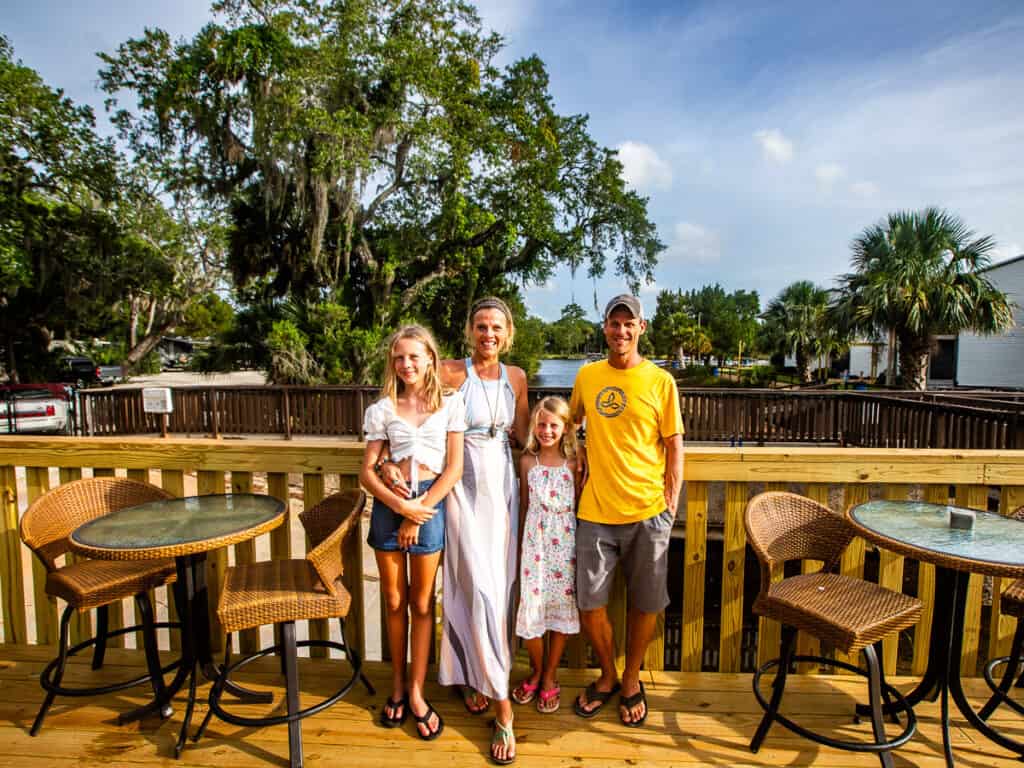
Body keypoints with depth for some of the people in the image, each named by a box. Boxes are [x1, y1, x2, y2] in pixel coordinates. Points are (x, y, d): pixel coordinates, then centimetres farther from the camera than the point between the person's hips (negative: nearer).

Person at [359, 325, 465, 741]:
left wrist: (417, 513, -8)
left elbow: (454, 467, -5)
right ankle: (398, 684, 31)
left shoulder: (450, 404, 0)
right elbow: (367, 472, 1)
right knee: (395, 601, 12)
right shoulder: (382, 409, 3)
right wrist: (401, 506, -13)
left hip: (429, 503, -1)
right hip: (389, 504, 2)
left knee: (421, 603, 9)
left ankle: (416, 692, 24)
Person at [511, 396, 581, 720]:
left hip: (566, 542, -1)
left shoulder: (573, 463, -3)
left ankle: (549, 678, 27)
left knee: (561, 608, 8)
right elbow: (524, 505, 8)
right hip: (534, 541, 1)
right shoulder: (527, 461, 1)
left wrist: (582, 545, -1)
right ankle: (535, 671, 29)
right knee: (530, 606, 2)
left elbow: (581, 506, 2)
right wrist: (519, 543, 9)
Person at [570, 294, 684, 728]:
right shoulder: (587, 376, 5)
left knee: (645, 603, 12)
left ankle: (632, 680, 35)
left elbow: (674, 444, 1)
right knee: (589, 602, 8)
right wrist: (575, 449, 4)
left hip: (647, 510, -2)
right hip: (595, 510, 2)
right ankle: (607, 676, 33)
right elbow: (571, 421, 23)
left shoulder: (661, 381, -2)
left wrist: (672, 500, -4)